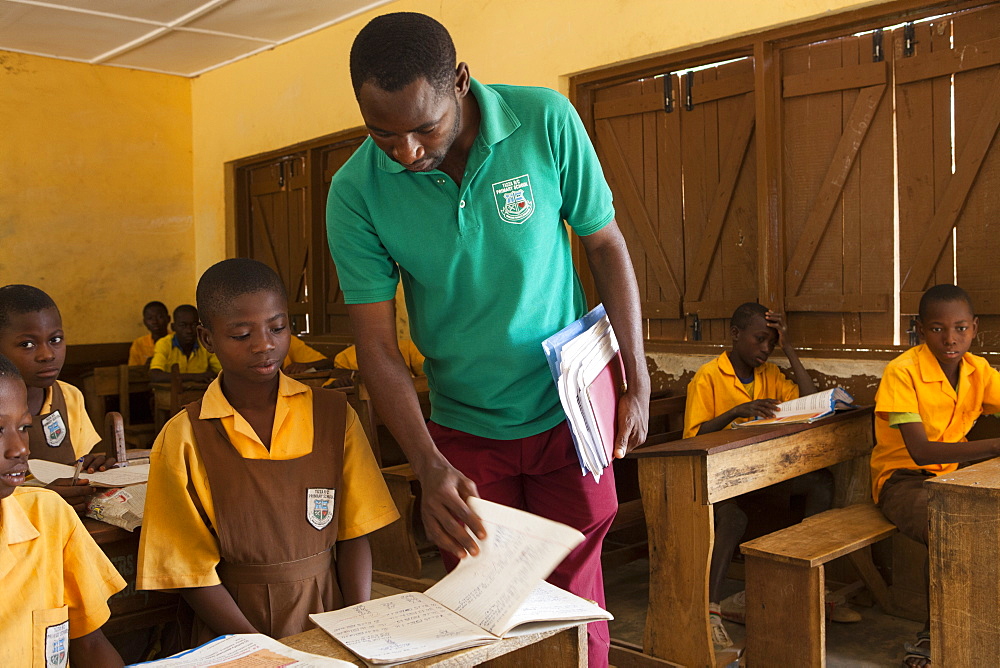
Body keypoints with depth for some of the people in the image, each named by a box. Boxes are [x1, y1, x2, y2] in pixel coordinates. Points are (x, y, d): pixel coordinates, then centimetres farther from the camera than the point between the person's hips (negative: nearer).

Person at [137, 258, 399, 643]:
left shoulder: (333, 414, 3)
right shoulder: (183, 439, -3)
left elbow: (354, 533, 4)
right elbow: (193, 570, -2)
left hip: (329, 619, 2)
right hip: (237, 634, -1)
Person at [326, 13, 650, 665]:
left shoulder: (545, 122, -16)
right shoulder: (355, 191, -15)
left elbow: (605, 245, -4)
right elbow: (376, 344, -12)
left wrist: (637, 384, -5)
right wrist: (430, 467, -23)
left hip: (567, 414, 0)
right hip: (464, 431, 1)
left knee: (573, 598, 9)